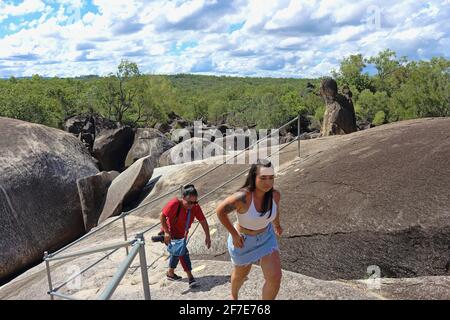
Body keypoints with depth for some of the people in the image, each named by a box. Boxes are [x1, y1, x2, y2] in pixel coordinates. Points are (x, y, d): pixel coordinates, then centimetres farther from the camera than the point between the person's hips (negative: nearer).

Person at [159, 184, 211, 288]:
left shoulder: (195, 207, -19)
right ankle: (190, 276, -15)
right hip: (170, 235, -7)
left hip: (181, 235, 7)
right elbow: (162, 216, -27)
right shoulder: (175, 203, -32)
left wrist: (208, 237, -13)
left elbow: (203, 221, -12)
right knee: (183, 252, -22)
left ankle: (170, 273, 48)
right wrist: (166, 232, -31)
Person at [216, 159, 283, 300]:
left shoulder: (275, 194, -18)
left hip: (266, 238, 3)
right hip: (243, 240, -3)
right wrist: (234, 235, -21)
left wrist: (277, 225, 24)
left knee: (275, 278, -8)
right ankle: (233, 296, 59)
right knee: (241, 274, 23)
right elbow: (220, 211, -24)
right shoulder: (243, 197, -36)